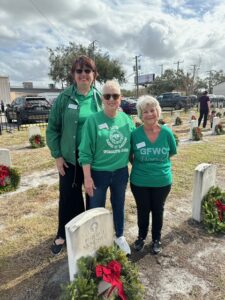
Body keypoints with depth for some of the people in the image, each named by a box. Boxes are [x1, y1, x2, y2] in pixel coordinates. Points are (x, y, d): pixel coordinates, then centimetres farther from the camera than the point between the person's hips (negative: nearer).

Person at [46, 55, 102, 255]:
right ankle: (64, 235, 32)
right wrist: (57, 155, -6)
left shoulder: (99, 98, -1)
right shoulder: (64, 97, -5)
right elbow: (52, 128, -2)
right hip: (70, 157, -1)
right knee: (68, 197, 10)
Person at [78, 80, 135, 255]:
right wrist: (87, 177, -13)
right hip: (99, 173, -3)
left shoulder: (127, 119, -1)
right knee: (97, 209, 15)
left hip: (121, 172, 4)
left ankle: (120, 237, 44)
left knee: (119, 206, 21)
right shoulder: (93, 120, -13)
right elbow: (85, 152, -12)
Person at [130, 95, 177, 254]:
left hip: (162, 181, 1)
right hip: (139, 182, 0)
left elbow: (172, 153, 5)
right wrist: (139, 166, -4)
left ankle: (157, 239, 43)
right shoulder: (135, 134, -15)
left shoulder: (167, 132, -12)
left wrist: (159, 164, 3)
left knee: (158, 210, 19)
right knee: (143, 210, 18)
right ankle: (141, 237, 44)